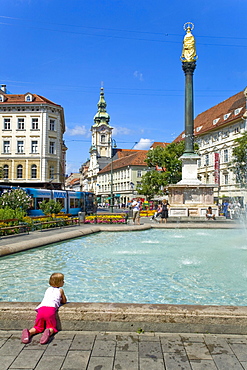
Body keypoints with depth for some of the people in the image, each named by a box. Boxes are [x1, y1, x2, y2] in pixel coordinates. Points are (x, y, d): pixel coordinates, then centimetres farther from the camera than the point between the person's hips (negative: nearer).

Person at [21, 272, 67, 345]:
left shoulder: (48, 289, 32)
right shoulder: (60, 290, 18)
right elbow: (64, 301, 27)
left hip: (41, 308, 4)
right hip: (50, 309, -4)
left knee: (38, 327, 16)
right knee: (51, 327, 4)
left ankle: (29, 332, -14)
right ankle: (48, 332, -30)